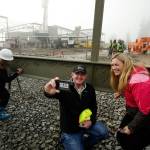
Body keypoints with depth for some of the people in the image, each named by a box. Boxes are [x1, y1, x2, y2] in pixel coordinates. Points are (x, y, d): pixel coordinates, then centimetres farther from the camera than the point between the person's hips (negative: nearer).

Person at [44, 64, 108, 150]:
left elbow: (94, 106, 6)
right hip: (69, 129, -3)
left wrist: (91, 120, -11)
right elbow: (54, 92, -42)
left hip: (85, 122, 4)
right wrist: (49, 92, -68)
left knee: (103, 132, -14)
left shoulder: (90, 89, -4)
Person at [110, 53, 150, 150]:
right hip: (134, 111, 9)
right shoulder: (126, 76, -2)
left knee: (130, 142, 4)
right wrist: (121, 92, -6)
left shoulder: (137, 80, -33)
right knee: (121, 136, 15)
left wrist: (132, 127, -22)